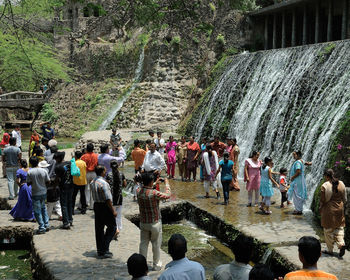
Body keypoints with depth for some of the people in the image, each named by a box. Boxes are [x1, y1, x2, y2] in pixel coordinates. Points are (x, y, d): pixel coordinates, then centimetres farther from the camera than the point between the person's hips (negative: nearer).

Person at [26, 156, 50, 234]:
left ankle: (42, 227, 6)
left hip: (35, 194, -4)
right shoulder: (44, 171, -6)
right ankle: (47, 225, 21)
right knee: (43, 208, 22)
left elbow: (28, 183, -9)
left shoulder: (29, 172, -14)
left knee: (37, 211, 5)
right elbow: (48, 181, -1)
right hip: (43, 192, 4)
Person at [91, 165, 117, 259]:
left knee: (99, 228, 12)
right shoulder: (103, 183, -20)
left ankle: (100, 251, 19)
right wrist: (113, 211, -14)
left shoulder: (93, 182, 7)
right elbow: (108, 199, -20)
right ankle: (104, 249, -1)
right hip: (105, 207, -9)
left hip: (96, 205, 9)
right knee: (112, 227, 3)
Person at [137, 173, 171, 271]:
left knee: (143, 243, 13)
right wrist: (167, 183, 4)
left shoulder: (139, 191, -8)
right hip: (155, 223, -5)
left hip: (143, 222, 5)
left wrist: (155, 184, 22)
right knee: (156, 244, 10)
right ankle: (156, 265, 21)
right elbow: (167, 195, -9)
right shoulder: (154, 193, -25)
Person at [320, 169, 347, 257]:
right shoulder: (341, 184, 0)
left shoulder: (324, 186, -16)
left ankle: (330, 250, 15)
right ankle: (341, 244, -3)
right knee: (339, 228, 17)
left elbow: (322, 200, -11)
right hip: (339, 210, 4)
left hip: (329, 211, -4)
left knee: (328, 230, 8)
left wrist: (320, 209, 5)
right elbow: (344, 199, 6)